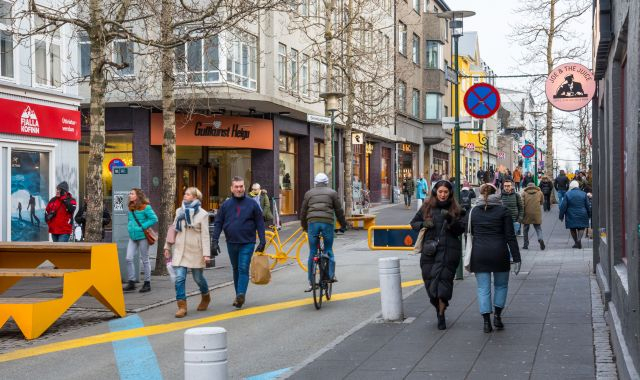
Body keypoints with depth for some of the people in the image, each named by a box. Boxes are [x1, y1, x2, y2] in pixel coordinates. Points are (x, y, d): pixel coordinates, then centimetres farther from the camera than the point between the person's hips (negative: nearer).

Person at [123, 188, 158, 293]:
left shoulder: (145, 207, -10)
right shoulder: (131, 208, 12)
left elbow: (154, 219, -14)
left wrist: (143, 227, -16)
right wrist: (129, 226, 10)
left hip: (142, 236, -7)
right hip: (132, 237, 7)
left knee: (145, 260, 2)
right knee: (129, 258, -1)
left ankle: (147, 284, 12)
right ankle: (131, 283, 5)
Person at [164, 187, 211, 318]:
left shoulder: (202, 214, -5)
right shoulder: (179, 211, 9)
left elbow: (205, 235, -9)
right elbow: (173, 229, 15)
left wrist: (206, 253, -15)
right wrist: (167, 247, 14)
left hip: (195, 251, -3)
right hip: (180, 250, 3)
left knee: (198, 277, 10)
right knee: (179, 278, -8)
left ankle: (205, 297, 38)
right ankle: (182, 306, -5)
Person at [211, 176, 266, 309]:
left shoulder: (252, 204, 0)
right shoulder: (226, 205, 5)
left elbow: (260, 223, 2)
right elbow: (218, 223, 6)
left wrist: (262, 241, -3)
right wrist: (214, 240, -3)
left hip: (247, 243, -3)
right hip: (231, 243, 3)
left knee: (243, 269, -14)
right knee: (236, 270, 12)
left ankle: (241, 294, -22)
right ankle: (238, 296, 21)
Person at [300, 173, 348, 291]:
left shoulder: (309, 193, 17)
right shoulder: (332, 193, 12)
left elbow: (303, 212, 19)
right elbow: (339, 210, 11)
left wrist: (304, 227, 31)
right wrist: (343, 225, 21)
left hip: (312, 223, 1)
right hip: (327, 223, -1)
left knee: (312, 253, 6)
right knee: (329, 250, 14)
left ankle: (311, 282, 6)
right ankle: (331, 275, 1)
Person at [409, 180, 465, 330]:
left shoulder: (456, 210, 3)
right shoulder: (426, 208, 9)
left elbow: (461, 229, -4)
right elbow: (413, 223, 16)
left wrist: (451, 220, -21)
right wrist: (423, 224, -5)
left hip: (448, 250, -3)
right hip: (429, 250, 3)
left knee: (443, 278, -11)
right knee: (429, 278, 5)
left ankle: (441, 315, -5)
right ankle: (439, 307, 27)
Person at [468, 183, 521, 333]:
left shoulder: (473, 211, 6)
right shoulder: (502, 210, -1)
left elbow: (470, 234, 11)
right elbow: (510, 236, -4)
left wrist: (469, 259, 19)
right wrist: (516, 257, -2)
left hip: (479, 254, 1)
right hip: (499, 253, -1)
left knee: (483, 288, 5)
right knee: (501, 285, 16)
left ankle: (486, 321, 0)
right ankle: (497, 315, 7)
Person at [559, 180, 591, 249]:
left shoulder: (567, 194, -6)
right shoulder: (583, 194, -1)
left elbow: (563, 206, -5)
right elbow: (588, 206, 4)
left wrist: (561, 216, 3)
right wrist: (589, 215, 15)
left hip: (571, 216, -1)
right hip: (582, 215, 1)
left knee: (573, 229, 13)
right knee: (581, 228, 8)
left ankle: (576, 242, 15)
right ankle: (579, 239, -16)